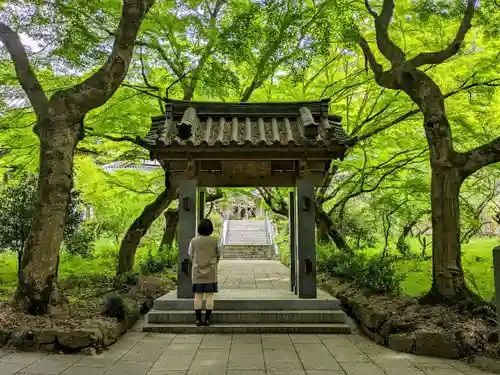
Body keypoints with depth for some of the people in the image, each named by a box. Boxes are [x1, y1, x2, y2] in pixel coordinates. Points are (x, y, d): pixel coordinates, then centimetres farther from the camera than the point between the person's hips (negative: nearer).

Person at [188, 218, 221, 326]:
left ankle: (198, 319, 7)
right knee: (209, 296, 3)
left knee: (198, 296, 6)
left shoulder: (194, 241, -3)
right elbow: (218, 256, 3)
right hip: (211, 273, -1)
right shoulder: (215, 241, -6)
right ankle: (207, 319, 4)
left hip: (197, 273, 1)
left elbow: (191, 256, 5)